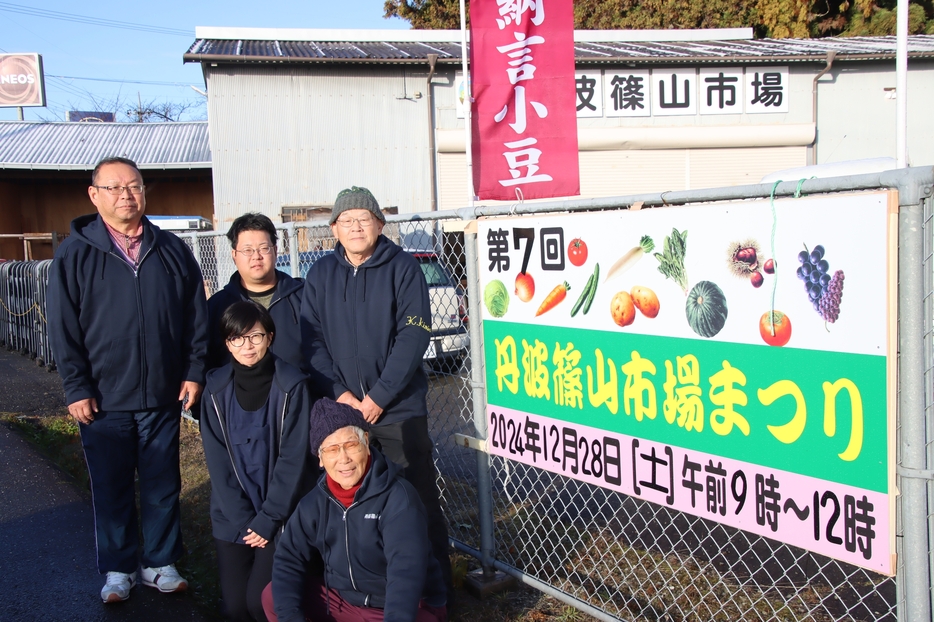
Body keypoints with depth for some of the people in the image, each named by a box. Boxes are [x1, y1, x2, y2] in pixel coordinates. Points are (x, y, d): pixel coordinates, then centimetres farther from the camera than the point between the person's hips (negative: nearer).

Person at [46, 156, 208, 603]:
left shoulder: (173, 251, 5)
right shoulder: (75, 254, -2)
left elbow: (196, 316, 7)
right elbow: (63, 328, -3)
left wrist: (194, 372, 1)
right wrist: (76, 389, -7)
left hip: (163, 397, 2)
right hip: (103, 400, -1)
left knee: (163, 487, 11)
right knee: (111, 490, 10)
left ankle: (161, 563, 26)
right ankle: (118, 569, 26)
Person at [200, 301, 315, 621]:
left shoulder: (292, 386, -10)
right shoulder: (217, 389, -2)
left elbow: (293, 459, -10)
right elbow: (217, 460, -3)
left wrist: (268, 520, -13)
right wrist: (244, 521, -9)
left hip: (282, 513, -3)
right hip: (233, 518, 3)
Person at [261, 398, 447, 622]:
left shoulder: (398, 498, -22)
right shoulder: (315, 502, -2)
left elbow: (406, 572, -33)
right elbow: (289, 559, 1)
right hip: (344, 601, 6)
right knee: (272, 597, -5)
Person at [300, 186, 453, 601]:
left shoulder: (403, 267, -5)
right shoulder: (321, 274, 6)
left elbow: (414, 336, -12)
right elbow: (312, 339, 2)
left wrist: (378, 397, -15)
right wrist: (339, 394, -10)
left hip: (399, 407, -3)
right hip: (340, 408, 4)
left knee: (418, 498, 2)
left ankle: (436, 585, 15)